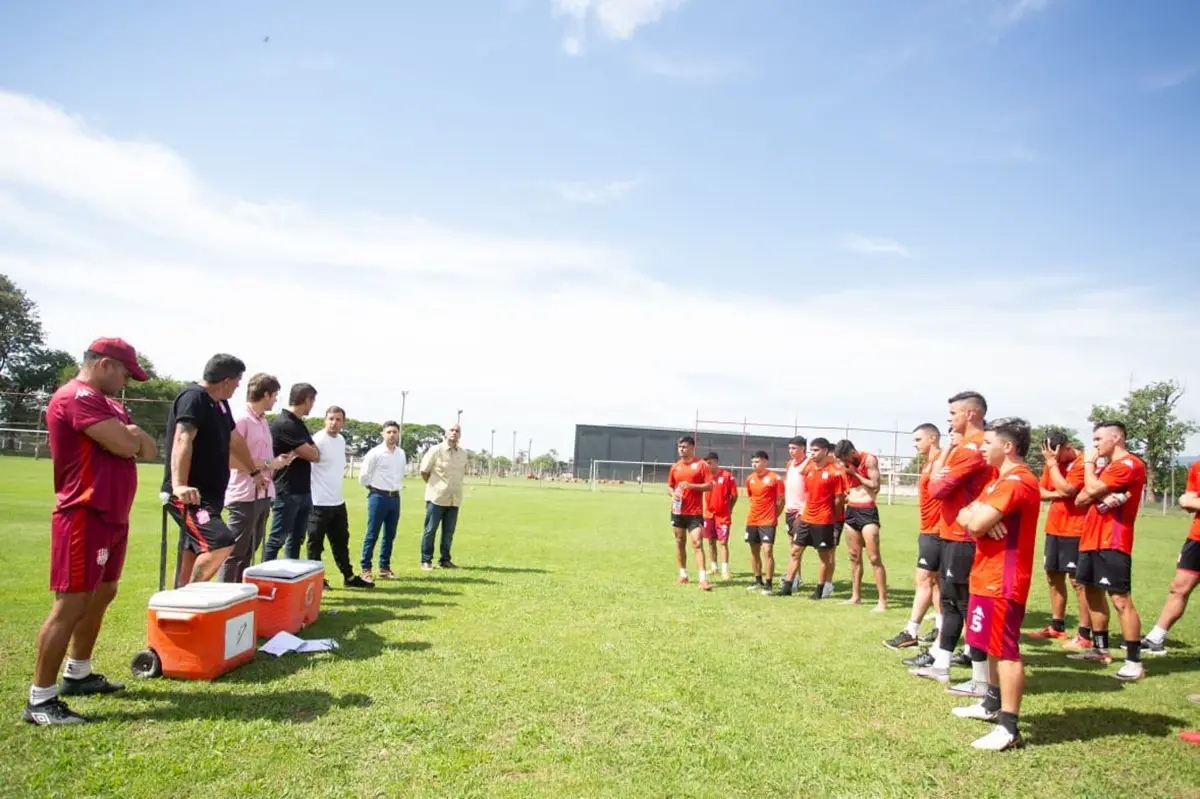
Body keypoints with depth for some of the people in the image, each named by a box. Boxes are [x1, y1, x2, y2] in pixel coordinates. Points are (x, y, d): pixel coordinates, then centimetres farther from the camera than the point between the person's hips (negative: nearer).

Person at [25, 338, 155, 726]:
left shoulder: (108, 404, 18)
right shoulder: (77, 397, -15)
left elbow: (148, 448, 13)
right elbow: (125, 446, -23)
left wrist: (131, 435, -7)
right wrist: (130, 435, -2)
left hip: (112, 516, 10)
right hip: (85, 517, -10)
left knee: (101, 595, 18)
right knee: (71, 604, -8)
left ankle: (77, 674, 31)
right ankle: (40, 699, 0)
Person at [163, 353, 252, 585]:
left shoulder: (220, 403, 14)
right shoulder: (193, 397, -14)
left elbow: (234, 441, 28)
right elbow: (183, 440, -29)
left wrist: (254, 471, 38)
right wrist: (179, 485, -42)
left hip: (209, 494, 10)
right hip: (189, 495, -10)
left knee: (194, 555, 14)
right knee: (220, 542, -25)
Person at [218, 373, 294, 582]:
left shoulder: (263, 421, 14)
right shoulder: (241, 420, -13)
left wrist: (277, 461, 5)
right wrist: (268, 464, -15)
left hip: (263, 495, 9)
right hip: (245, 496, -9)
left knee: (249, 551, 14)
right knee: (235, 551, -3)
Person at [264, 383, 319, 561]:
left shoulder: (298, 423, 13)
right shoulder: (284, 423, -17)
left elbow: (314, 455, 12)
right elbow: (313, 455, -16)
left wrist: (300, 452, -7)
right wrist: (308, 450, 5)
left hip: (303, 491, 9)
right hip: (286, 492, -9)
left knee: (296, 538, 13)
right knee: (277, 539, -3)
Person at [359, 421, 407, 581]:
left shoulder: (401, 453, 8)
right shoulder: (375, 453, -10)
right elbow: (363, 475, -6)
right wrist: (374, 489, 4)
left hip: (395, 497, 6)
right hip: (378, 497, -6)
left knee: (390, 535, 10)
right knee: (372, 535, -1)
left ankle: (384, 568, 20)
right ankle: (366, 569, 6)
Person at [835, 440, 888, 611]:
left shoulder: (869, 460, -10)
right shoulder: (846, 463, 9)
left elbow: (875, 486, -16)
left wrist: (855, 472, -14)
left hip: (867, 511, -7)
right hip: (851, 510, 7)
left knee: (874, 557, -10)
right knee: (854, 557, 13)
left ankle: (883, 601, -7)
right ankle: (856, 596, 22)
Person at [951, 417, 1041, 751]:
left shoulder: (1016, 481, -19)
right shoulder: (1002, 479, 16)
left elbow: (977, 524, -25)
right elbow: (965, 516, 11)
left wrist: (977, 516, -2)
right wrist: (977, 516, -12)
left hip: (1002, 581, -11)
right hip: (988, 577, 11)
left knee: (1006, 651, -7)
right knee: (994, 646, 20)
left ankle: (1008, 728, -3)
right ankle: (992, 703, 34)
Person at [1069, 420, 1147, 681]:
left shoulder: (1130, 464, -11)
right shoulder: (1106, 467, 20)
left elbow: (1093, 489, -20)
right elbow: (1080, 499, 13)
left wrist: (1088, 462, -3)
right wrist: (1101, 496, -8)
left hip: (1112, 543, -10)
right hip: (1091, 540, 10)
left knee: (1121, 600, -10)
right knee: (1093, 592, 16)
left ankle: (1135, 662, -6)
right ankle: (1100, 648, 27)